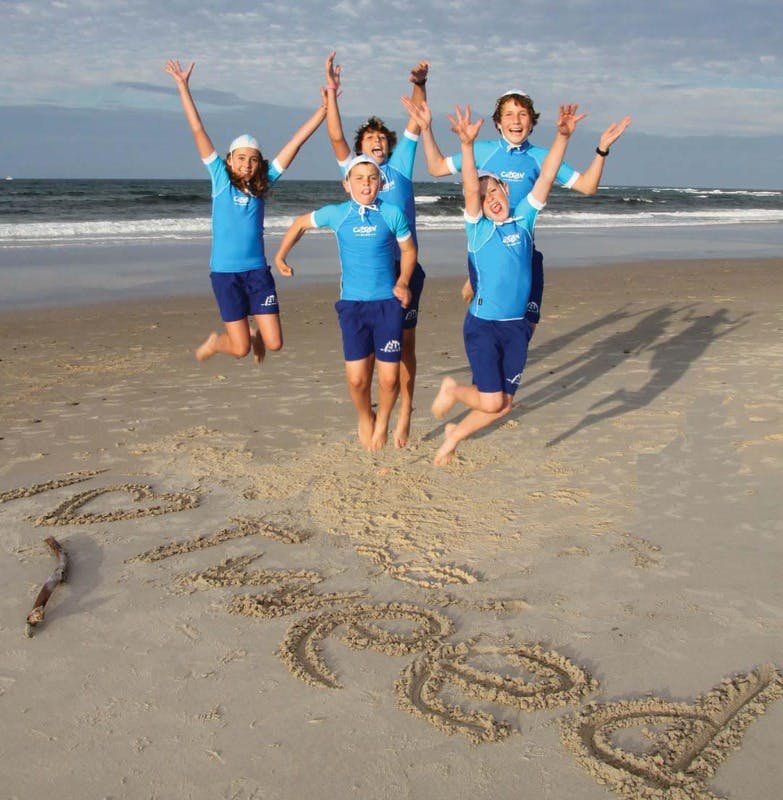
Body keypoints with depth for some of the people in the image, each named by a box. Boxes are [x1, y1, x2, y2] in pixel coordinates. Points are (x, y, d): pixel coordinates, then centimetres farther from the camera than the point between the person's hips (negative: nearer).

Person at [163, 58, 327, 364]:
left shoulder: (263, 183, 4)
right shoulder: (220, 180, -1)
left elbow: (296, 142, 0)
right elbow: (198, 132, -4)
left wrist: (324, 109, -2)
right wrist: (183, 87, -6)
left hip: (258, 270, 2)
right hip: (225, 272, -2)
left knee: (274, 343, -3)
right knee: (241, 348, -1)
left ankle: (256, 335, 34)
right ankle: (215, 341, 33)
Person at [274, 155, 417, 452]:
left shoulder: (392, 213, -3)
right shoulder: (336, 214, 0)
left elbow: (409, 250, 10)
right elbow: (300, 223, 18)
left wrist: (403, 282, -4)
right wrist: (280, 256, 20)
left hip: (388, 303, 0)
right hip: (352, 305, 1)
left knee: (389, 378, -2)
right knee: (357, 378, -3)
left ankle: (382, 421, 28)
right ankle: (365, 417, 30)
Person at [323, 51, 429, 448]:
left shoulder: (400, 166, 12)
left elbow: (416, 122, 6)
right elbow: (335, 136, 2)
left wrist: (419, 84, -8)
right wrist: (331, 92, -7)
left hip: (404, 267, -1)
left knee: (404, 343, 4)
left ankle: (404, 415, 10)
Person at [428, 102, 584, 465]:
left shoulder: (523, 220, 4)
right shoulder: (477, 228, -4)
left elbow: (545, 178, -4)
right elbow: (470, 189, -20)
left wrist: (562, 136, -15)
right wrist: (467, 144, -35)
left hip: (517, 326, 4)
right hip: (482, 325, -4)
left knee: (504, 404, 8)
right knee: (491, 401, -9)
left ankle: (454, 436, 31)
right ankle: (452, 388, 24)